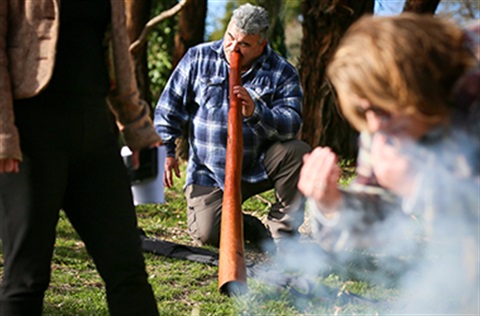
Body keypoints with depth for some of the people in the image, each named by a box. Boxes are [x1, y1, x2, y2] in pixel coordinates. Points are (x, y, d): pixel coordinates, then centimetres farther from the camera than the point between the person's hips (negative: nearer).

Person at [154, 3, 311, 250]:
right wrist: (166, 149, 0)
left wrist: (255, 113, -35)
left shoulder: (282, 72, -5)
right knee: (208, 235, -20)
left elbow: (291, 124, -18)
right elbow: (170, 107, 7)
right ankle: (248, 227, 18)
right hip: (208, 173, 0)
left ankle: (283, 231, -8)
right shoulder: (198, 58, 0)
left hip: (258, 169, 0)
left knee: (298, 152, -28)